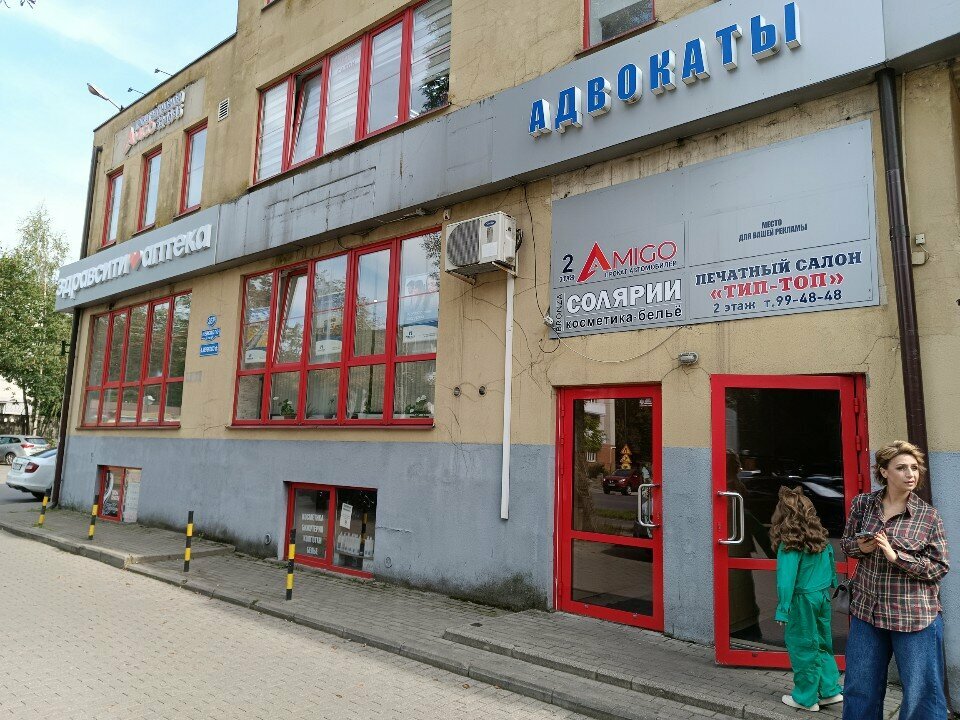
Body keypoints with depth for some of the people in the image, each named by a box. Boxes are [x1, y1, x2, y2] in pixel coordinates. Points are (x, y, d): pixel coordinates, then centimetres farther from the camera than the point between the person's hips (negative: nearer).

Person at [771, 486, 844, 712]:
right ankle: (831, 691, 29)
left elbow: (786, 579, -22)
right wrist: (831, 586, 21)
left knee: (802, 648, 7)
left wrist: (782, 610, -18)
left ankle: (806, 699, 19)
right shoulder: (821, 538, 1)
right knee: (822, 645, 21)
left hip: (802, 601, -7)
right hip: (823, 597, 7)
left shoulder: (789, 544, -20)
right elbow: (831, 565, 9)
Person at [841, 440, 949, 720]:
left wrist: (896, 555, -20)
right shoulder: (863, 503, -1)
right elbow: (846, 543, 10)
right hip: (866, 609, 3)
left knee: (921, 692, 9)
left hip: (914, 615, -3)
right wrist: (860, 547, -12)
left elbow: (939, 568, -7)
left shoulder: (928, 516, -8)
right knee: (860, 687, 16)